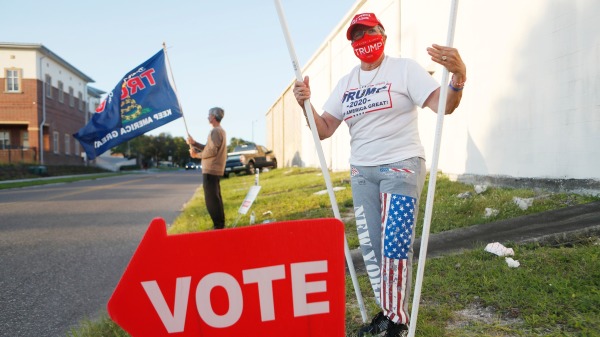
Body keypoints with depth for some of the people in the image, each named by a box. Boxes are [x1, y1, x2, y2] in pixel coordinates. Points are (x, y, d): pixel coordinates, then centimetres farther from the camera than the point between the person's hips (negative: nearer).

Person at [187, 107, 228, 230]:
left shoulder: (216, 131, -14)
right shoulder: (220, 131, 18)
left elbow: (212, 151, -21)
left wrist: (197, 155, -9)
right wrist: (194, 143, 9)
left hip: (211, 170, -11)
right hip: (215, 169, 11)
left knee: (211, 199, -8)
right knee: (215, 198, 16)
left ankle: (218, 226, -5)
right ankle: (220, 224, 23)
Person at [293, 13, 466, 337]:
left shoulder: (404, 69, -4)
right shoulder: (345, 83, 11)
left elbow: (443, 106, -17)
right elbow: (324, 130, 9)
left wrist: (458, 75, -37)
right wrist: (305, 104, -9)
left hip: (401, 166, -5)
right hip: (361, 173, 6)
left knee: (395, 246, -11)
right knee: (370, 248, 9)